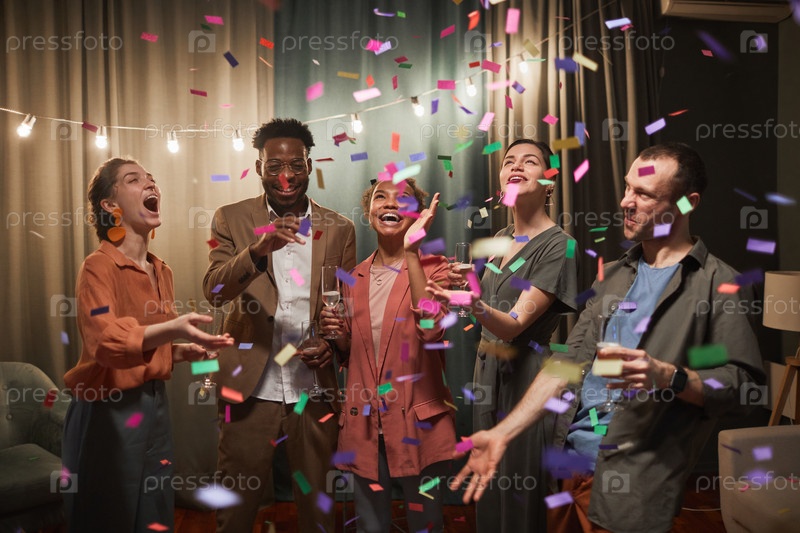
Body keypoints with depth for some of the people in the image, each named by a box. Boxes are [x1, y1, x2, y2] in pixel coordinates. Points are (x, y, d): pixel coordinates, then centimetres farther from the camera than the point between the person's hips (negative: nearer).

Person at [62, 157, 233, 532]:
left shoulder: (162, 272, 11)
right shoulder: (98, 267, -13)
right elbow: (105, 340, -30)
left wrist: (182, 352, 4)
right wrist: (173, 329, -43)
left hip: (154, 405, 7)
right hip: (108, 411, -7)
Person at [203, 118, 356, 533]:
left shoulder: (339, 229, 4)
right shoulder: (232, 219, 0)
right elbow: (213, 290, -13)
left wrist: (333, 342, -13)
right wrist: (259, 249, -31)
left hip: (314, 388, 2)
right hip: (250, 388, -1)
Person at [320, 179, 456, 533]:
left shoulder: (432, 267, -4)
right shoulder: (357, 277, 10)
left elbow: (432, 330, -25)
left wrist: (410, 253, -23)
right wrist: (339, 333, -2)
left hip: (417, 421, -4)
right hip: (364, 423, 4)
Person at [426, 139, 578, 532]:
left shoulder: (558, 245, -13)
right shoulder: (500, 238, 9)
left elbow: (515, 324, -22)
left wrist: (476, 306, -42)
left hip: (527, 375, -7)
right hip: (487, 370, 7)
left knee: (522, 492, 3)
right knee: (488, 485, 14)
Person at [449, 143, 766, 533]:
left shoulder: (718, 284, -6)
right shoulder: (614, 276, 12)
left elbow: (741, 386, -8)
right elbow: (570, 362, 8)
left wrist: (667, 376, -26)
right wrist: (503, 433, 1)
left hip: (635, 478, -5)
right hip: (572, 460, 6)